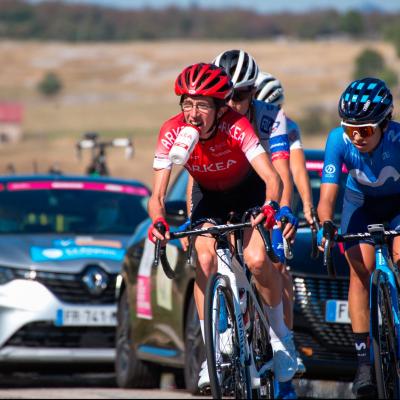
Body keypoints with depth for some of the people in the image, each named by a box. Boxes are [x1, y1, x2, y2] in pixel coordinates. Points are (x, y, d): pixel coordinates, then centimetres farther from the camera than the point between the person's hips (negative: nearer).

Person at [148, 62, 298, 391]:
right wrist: (158, 222, -49)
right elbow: (158, 194, -28)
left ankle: (281, 336, 2)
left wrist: (271, 205, -63)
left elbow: (272, 177, -42)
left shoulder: (236, 127, -34)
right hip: (209, 195, 2)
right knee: (205, 260, -23)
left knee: (257, 260, -24)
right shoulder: (173, 132, -28)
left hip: (249, 190, -2)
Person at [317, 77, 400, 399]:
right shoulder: (339, 140, -30)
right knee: (361, 268, -17)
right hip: (361, 202, 1)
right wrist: (325, 227, -51)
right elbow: (327, 195, -31)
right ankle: (364, 358, -14)